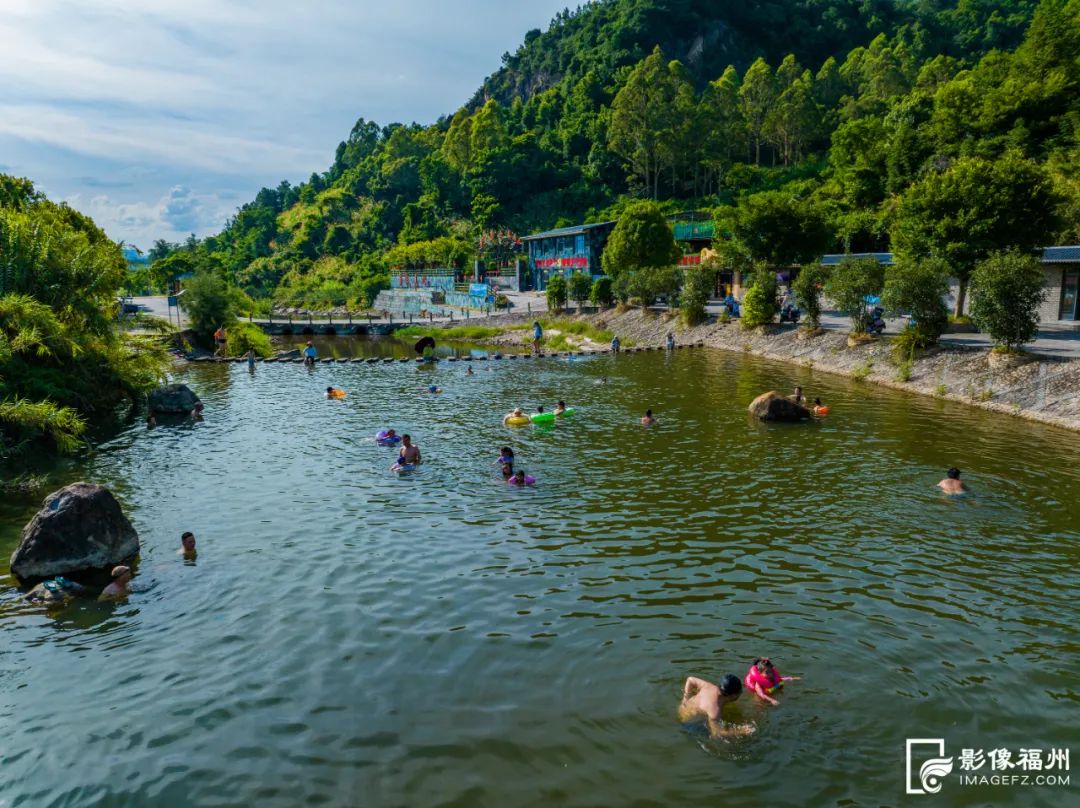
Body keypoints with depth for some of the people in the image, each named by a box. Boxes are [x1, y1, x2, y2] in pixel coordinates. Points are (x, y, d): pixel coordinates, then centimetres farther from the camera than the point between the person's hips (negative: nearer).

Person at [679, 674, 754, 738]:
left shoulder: (711, 687, -16)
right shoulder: (714, 708, -38)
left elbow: (690, 679, -1)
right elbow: (716, 733, -33)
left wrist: (686, 699, 1)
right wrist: (740, 732, -35)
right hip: (689, 720, -8)